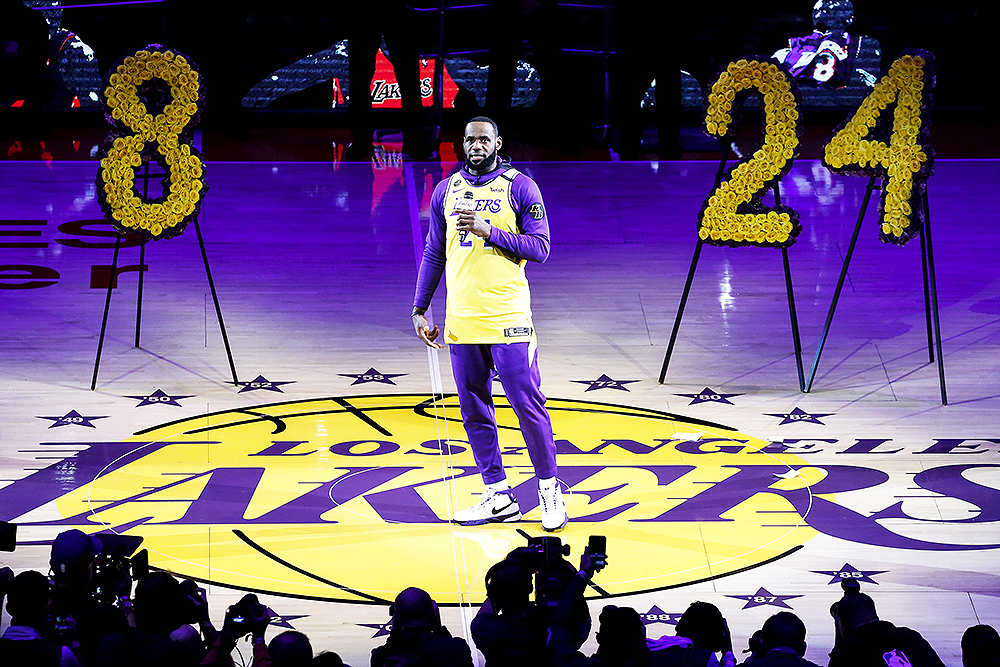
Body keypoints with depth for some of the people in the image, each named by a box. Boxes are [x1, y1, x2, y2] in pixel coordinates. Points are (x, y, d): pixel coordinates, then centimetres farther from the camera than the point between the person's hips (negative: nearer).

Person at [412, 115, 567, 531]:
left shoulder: (519, 187, -1)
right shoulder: (446, 191, 12)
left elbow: (541, 248, -7)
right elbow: (433, 256, 16)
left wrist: (489, 231, -17)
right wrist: (419, 310, 10)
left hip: (508, 318, -5)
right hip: (461, 321, 5)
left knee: (527, 405, -4)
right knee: (473, 410, 7)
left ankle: (549, 489, 9)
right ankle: (498, 496, 14)